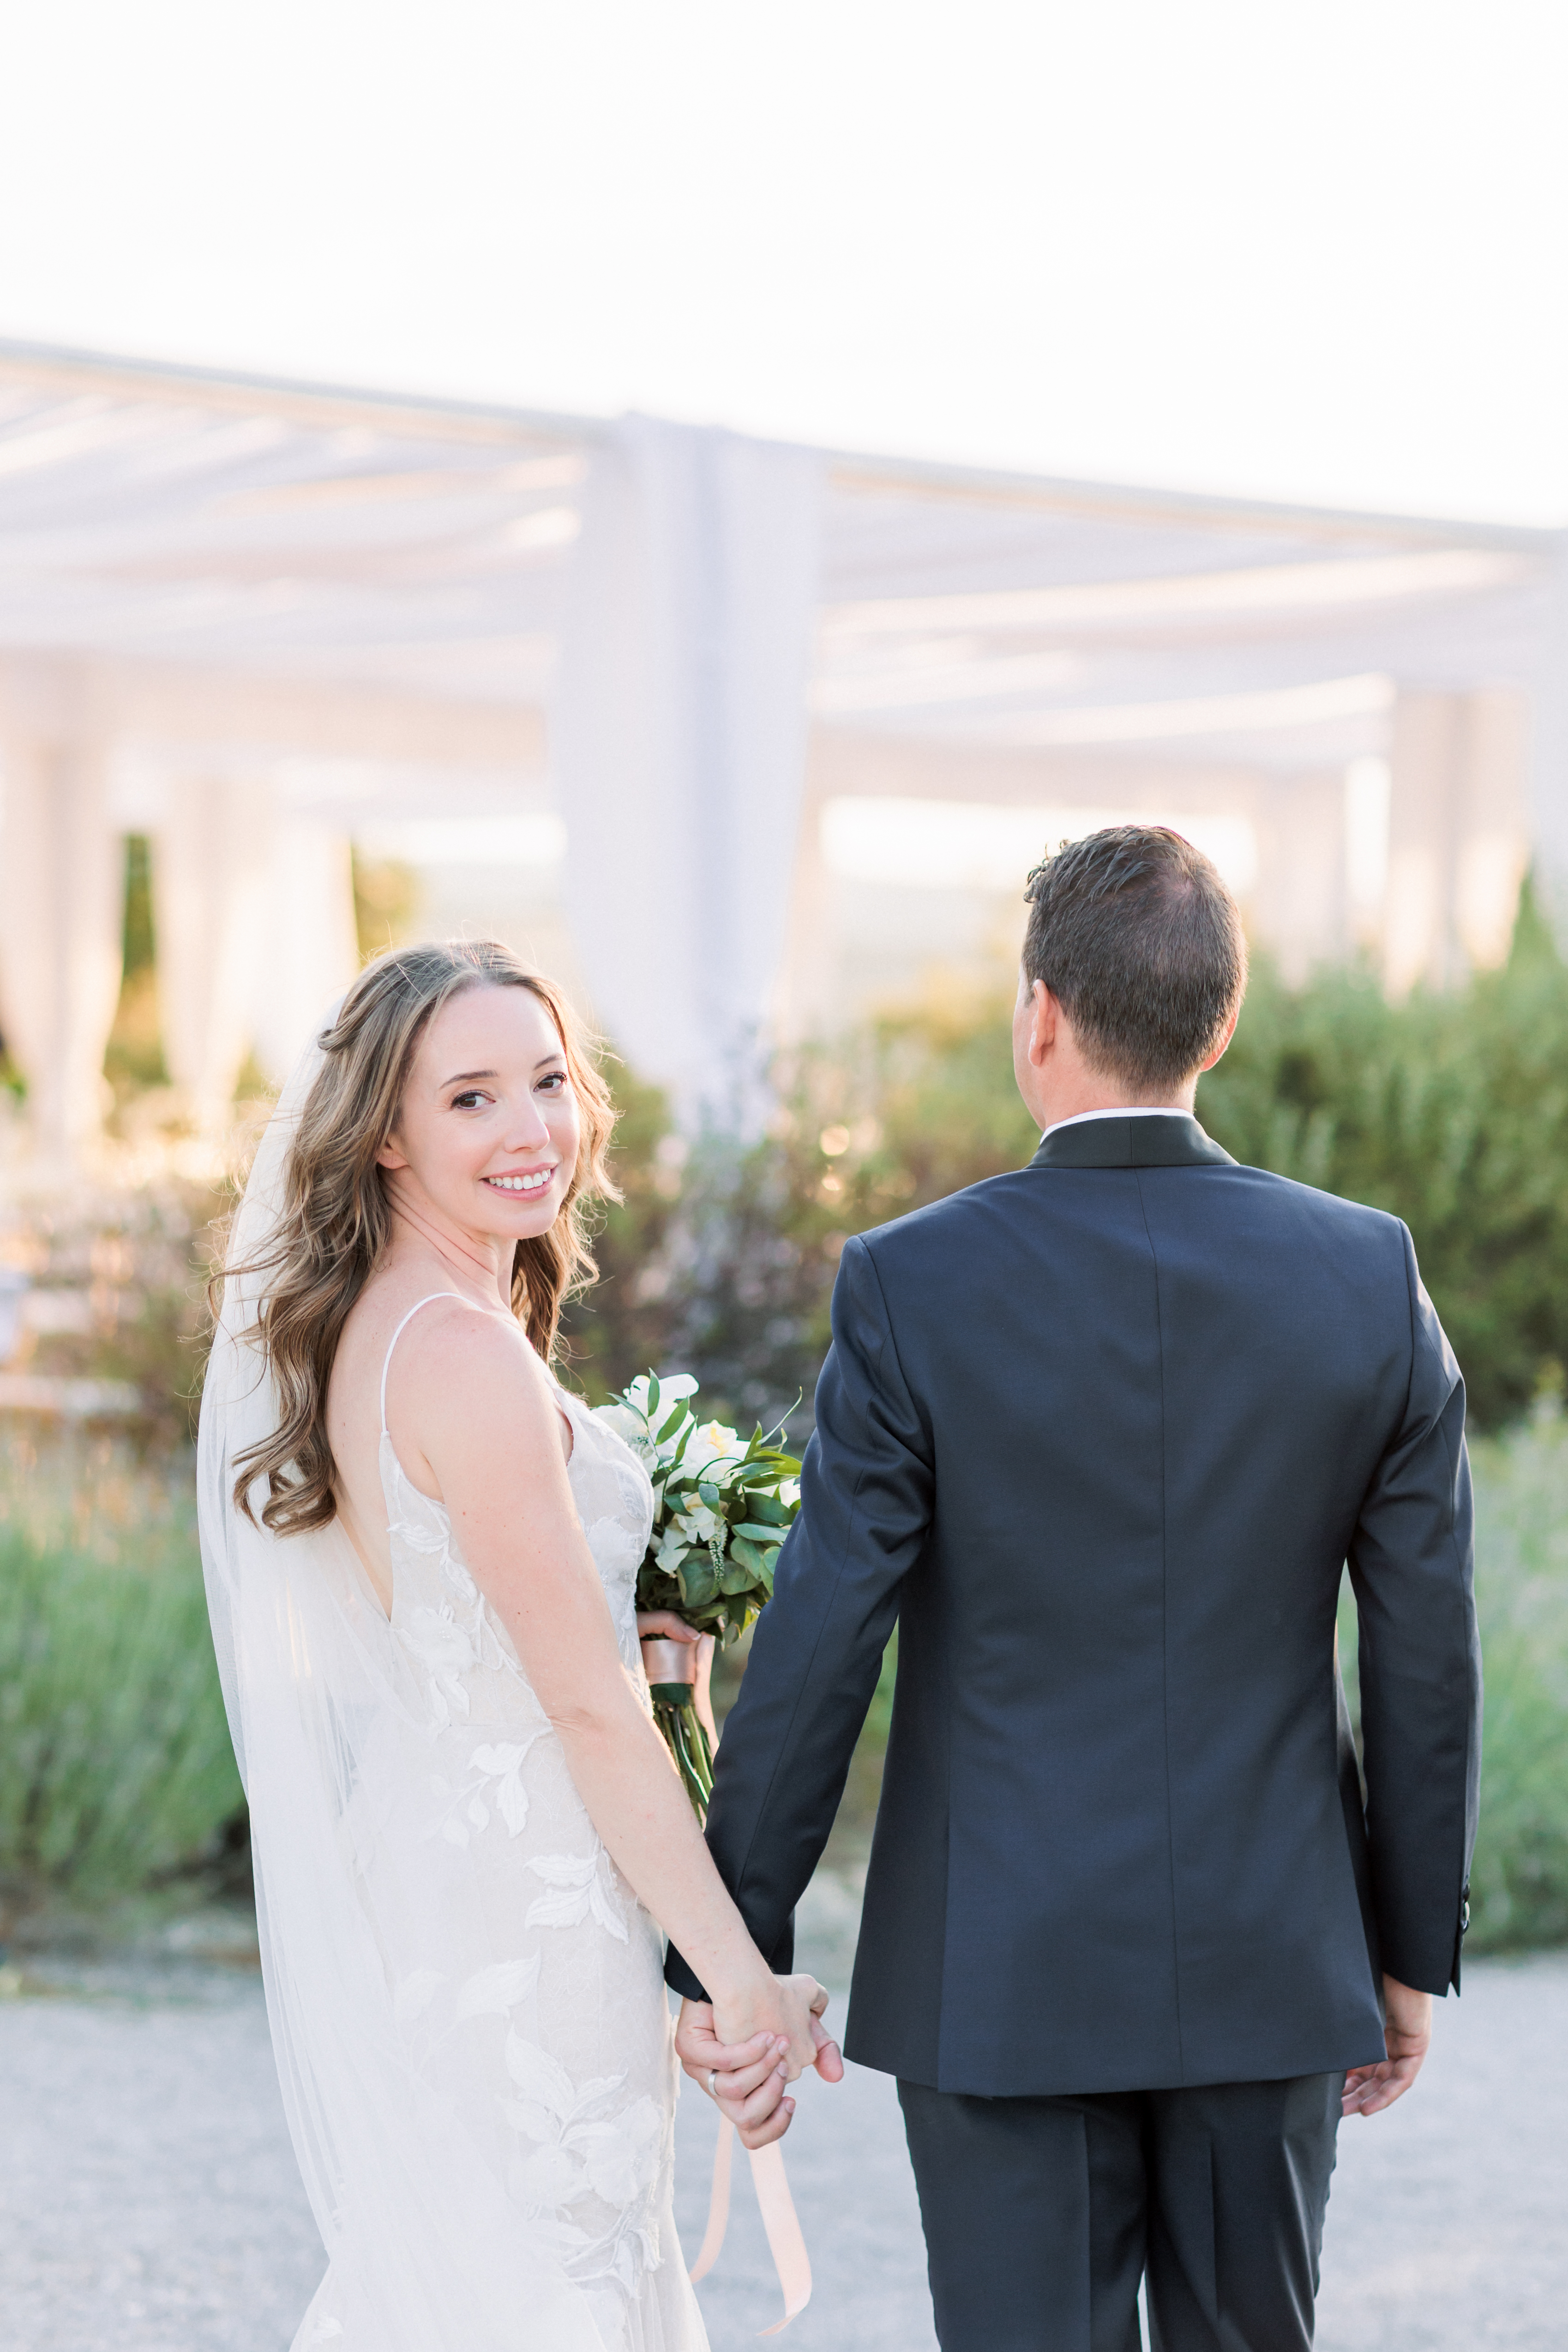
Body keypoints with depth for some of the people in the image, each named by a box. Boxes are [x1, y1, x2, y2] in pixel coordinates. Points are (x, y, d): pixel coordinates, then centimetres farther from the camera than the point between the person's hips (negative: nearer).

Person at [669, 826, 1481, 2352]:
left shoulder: (913, 1287, -12)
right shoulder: (1368, 1276, -4)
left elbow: (814, 1659, -12)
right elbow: (1426, 1662, 0)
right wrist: (1412, 1951, 11)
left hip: (1005, 1978, -3)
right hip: (1268, 1968, 3)